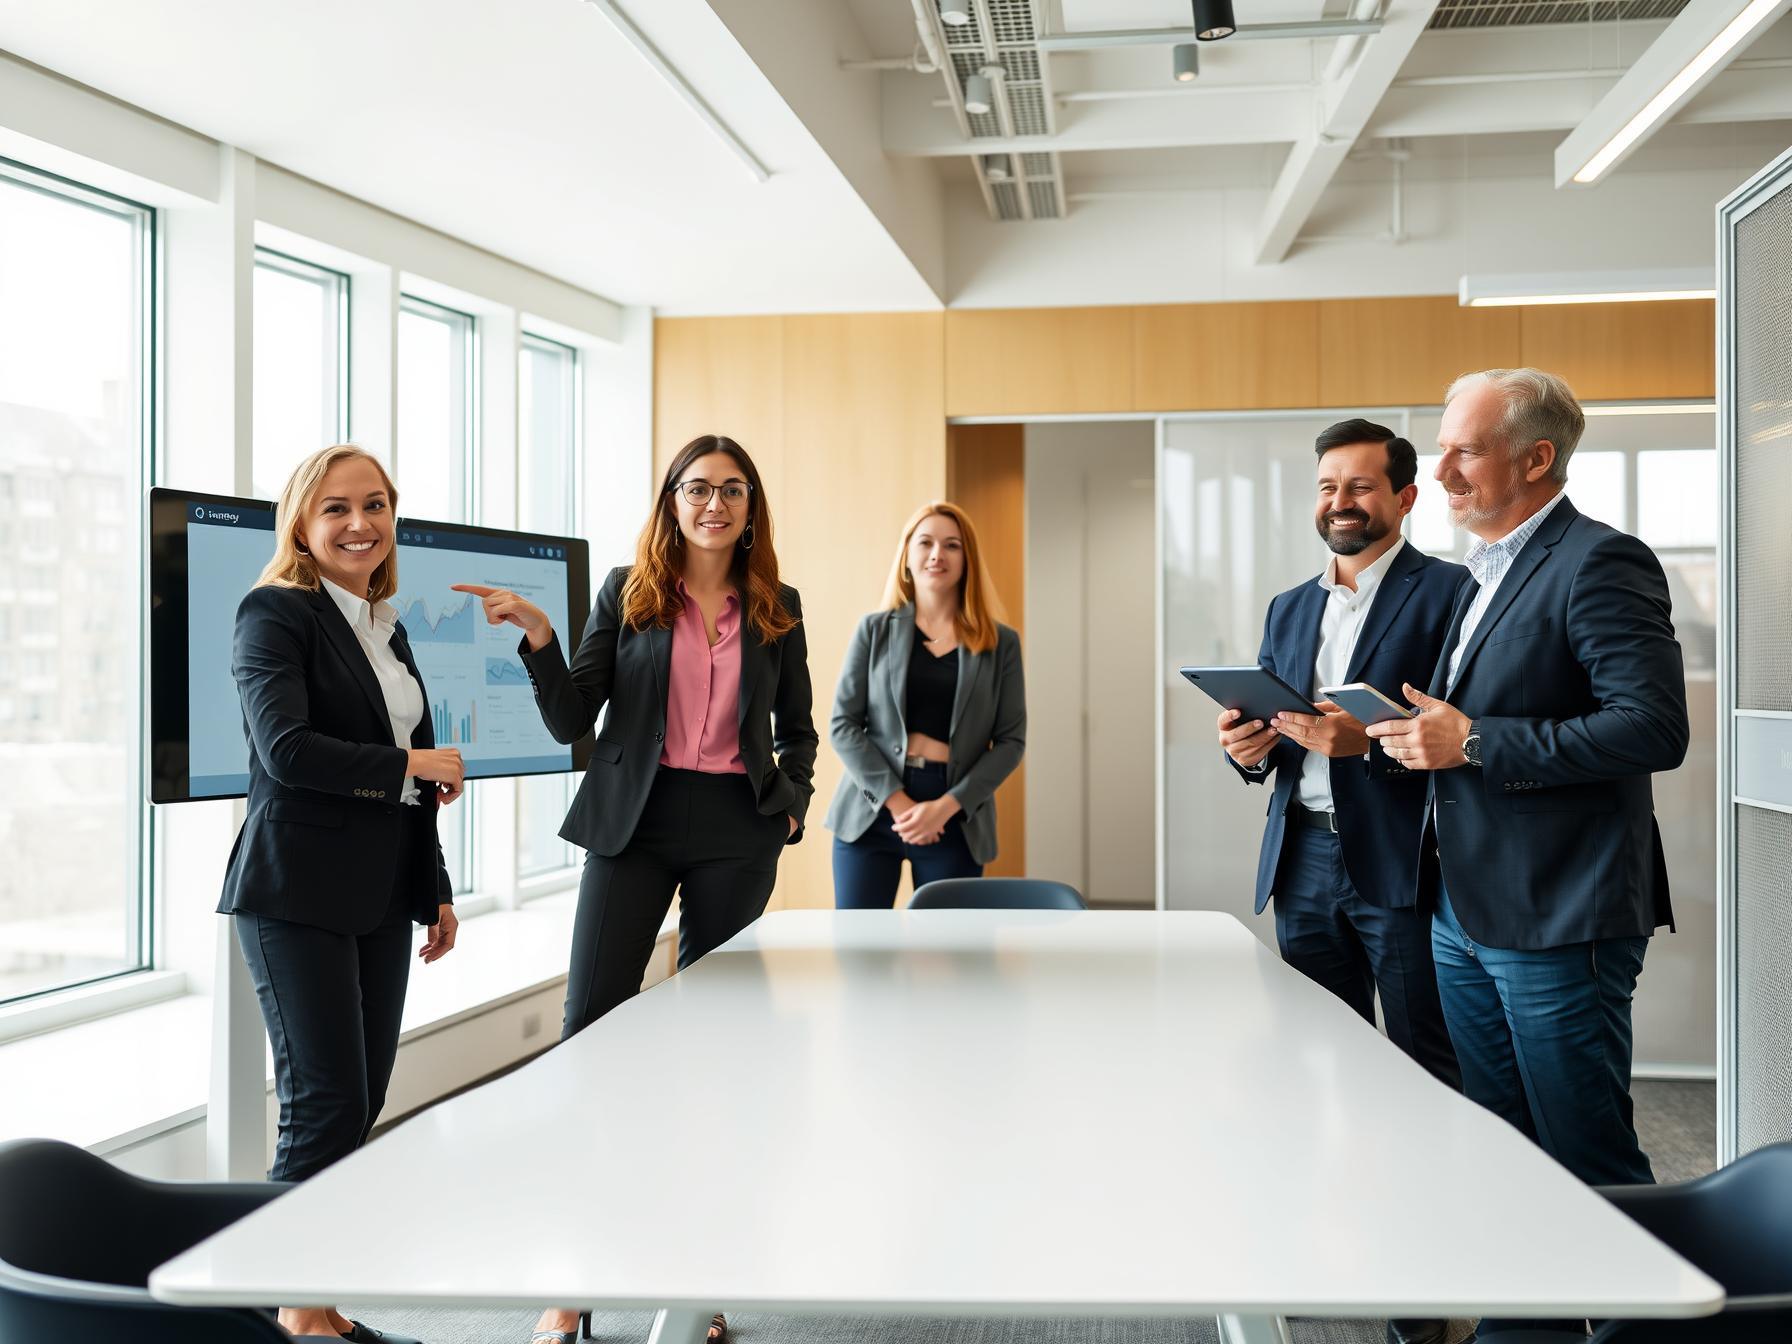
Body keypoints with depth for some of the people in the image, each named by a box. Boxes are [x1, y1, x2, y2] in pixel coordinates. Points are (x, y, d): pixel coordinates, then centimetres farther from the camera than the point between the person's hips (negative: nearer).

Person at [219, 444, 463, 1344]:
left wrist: (436, 891, 20)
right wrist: (411, 765, -12)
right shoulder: (276, 613, -7)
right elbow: (286, 749, -21)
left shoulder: (385, 628, 16)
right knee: (326, 1103, -5)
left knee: (362, 1102, 8)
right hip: (296, 897, -7)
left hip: (379, 897, 7)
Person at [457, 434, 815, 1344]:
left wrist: (791, 802, 4)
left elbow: (797, 726, 19)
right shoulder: (626, 593, 3)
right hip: (634, 823, -1)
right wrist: (537, 634, -14)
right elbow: (570, 721, -1)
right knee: (590, 1028, -5)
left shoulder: (776, 607, 8)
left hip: (736, 833, 1)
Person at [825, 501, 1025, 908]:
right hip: (873, 810, 0)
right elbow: (843, 725, 0)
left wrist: (947, 806, -11)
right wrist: (896, 801, -12)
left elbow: (1010, 740, 2)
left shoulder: (1001, 643, 5)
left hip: (955, 820, 0)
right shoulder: (874, 630, 5)